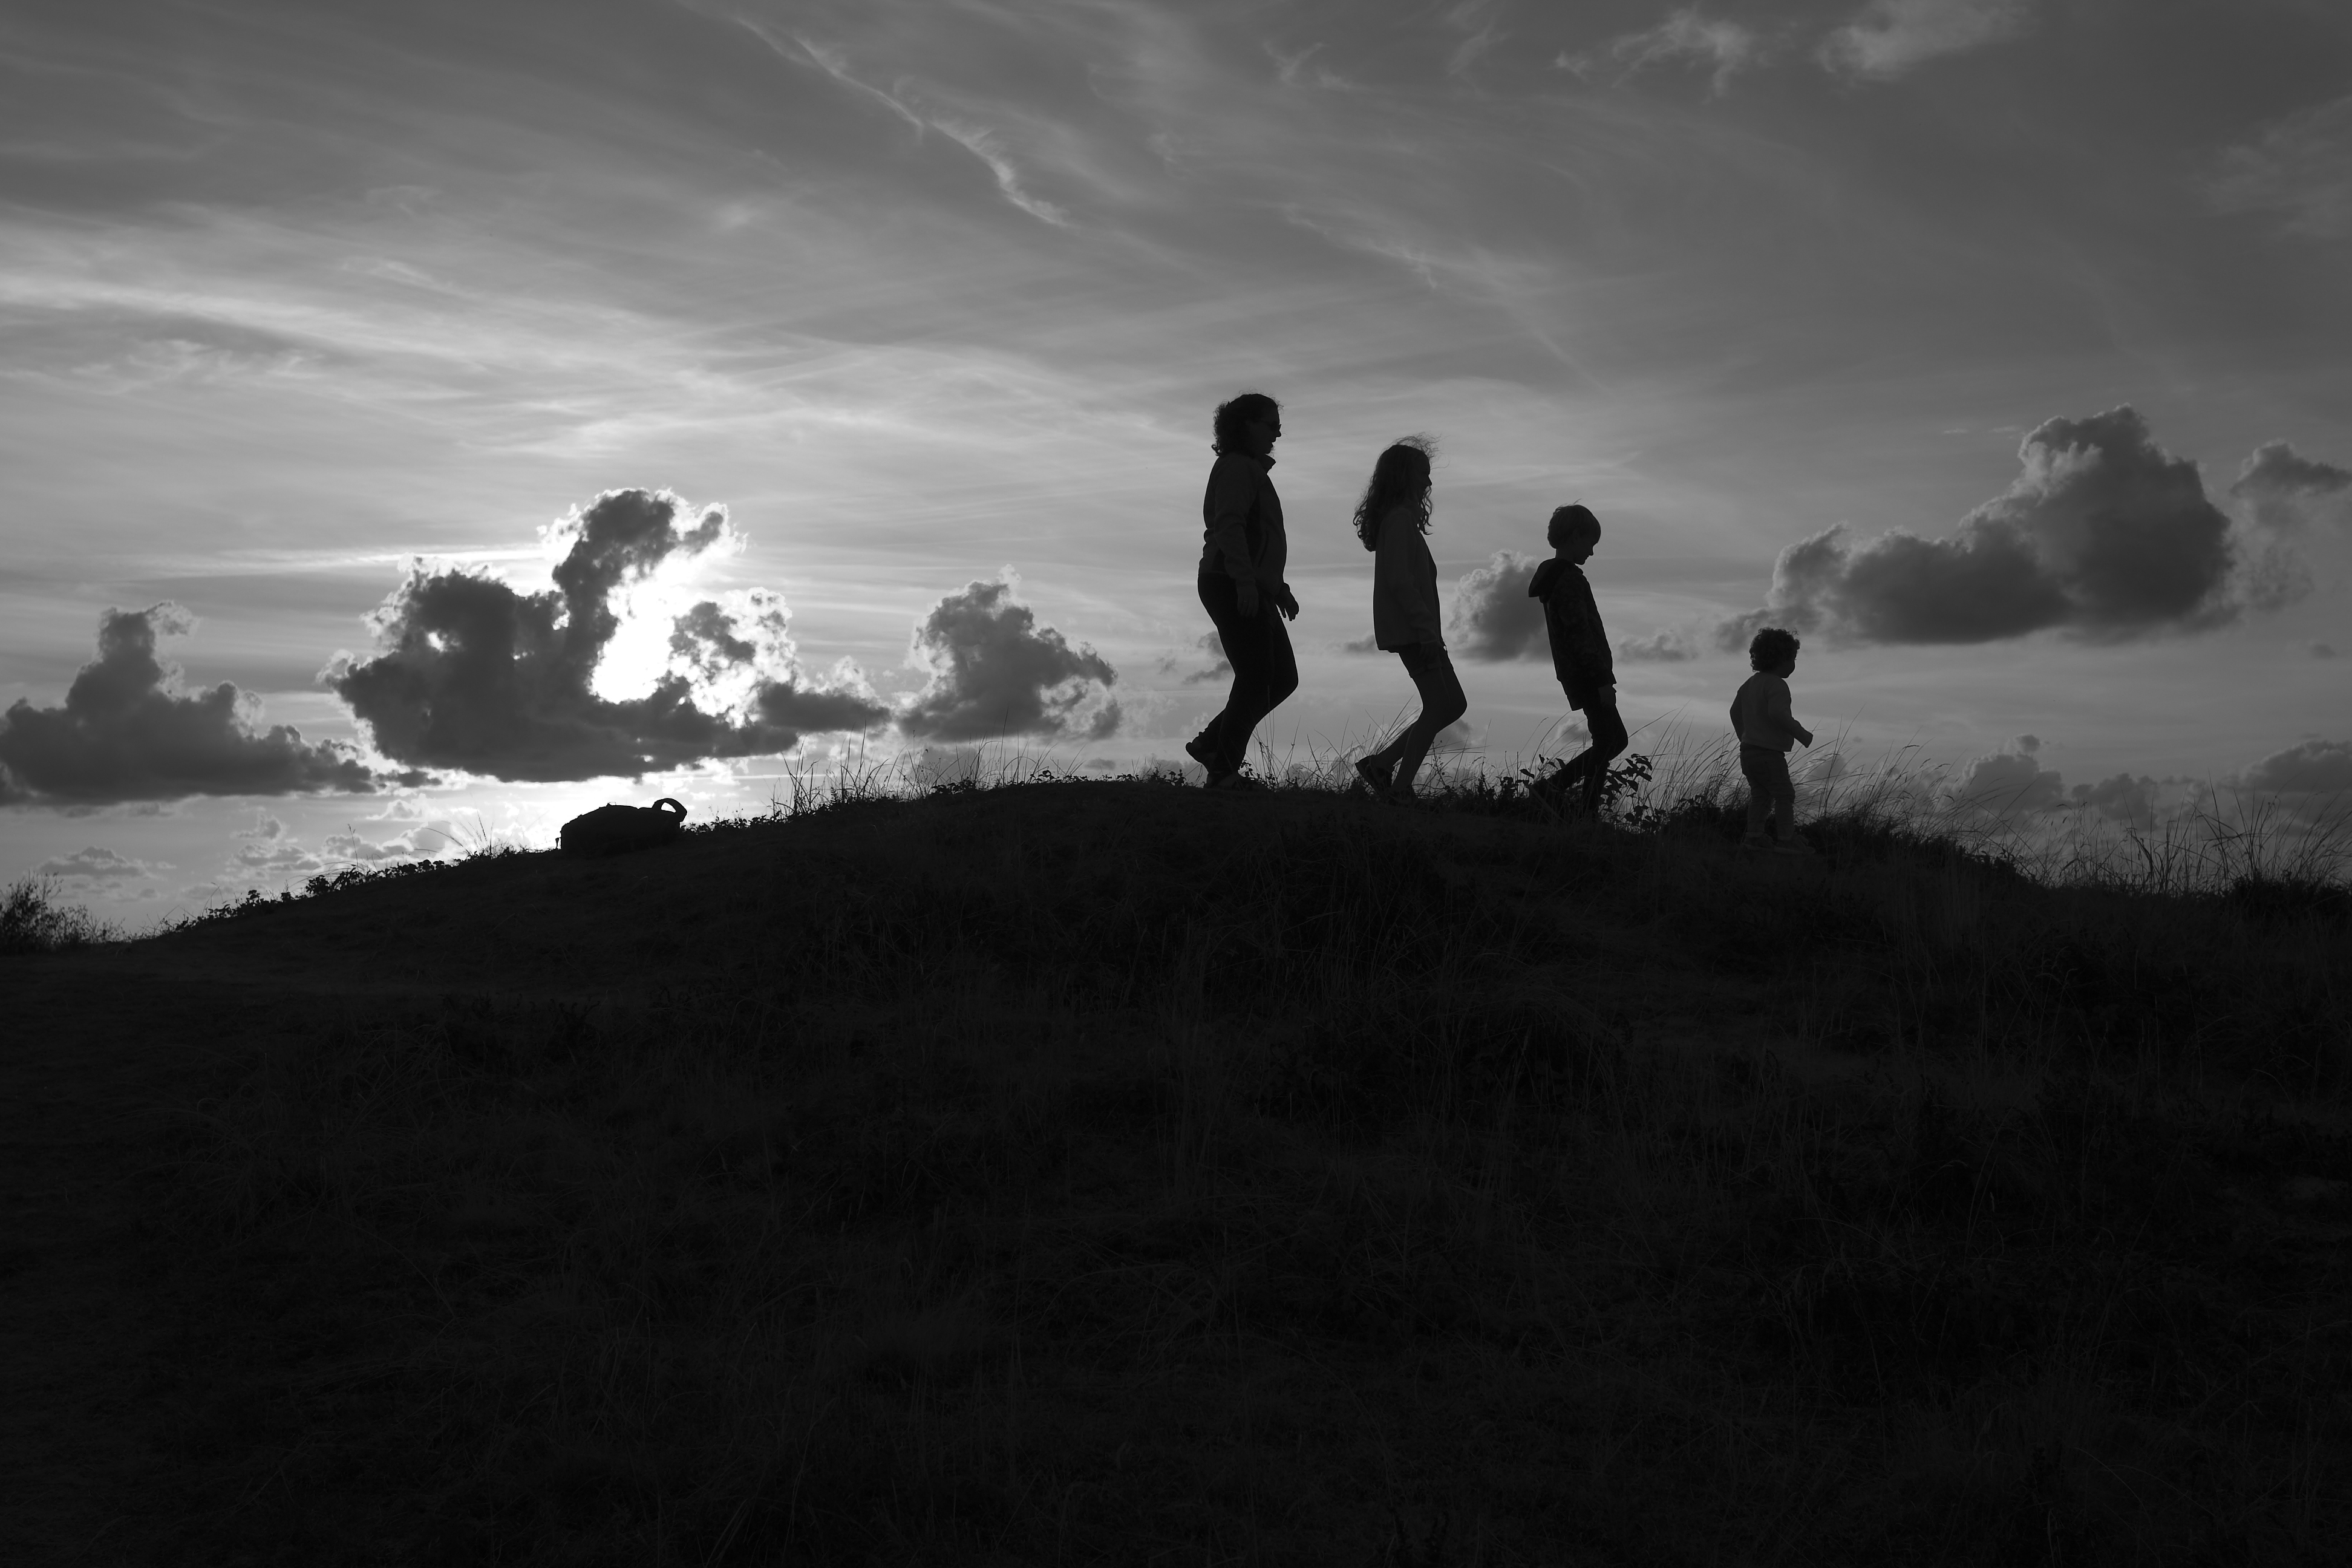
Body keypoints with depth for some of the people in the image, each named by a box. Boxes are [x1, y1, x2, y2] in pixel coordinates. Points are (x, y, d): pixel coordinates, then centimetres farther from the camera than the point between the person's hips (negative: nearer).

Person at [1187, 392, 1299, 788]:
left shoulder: (1251, 470, 24)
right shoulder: (1236, 468, -9)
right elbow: (1229, 526, -23)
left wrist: (1279, 588, 30)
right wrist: (1246, 581, -32)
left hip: (1253, 592, 10)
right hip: (1233, 588, -10)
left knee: (1283, 678, 9)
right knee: (1256, 680, -10)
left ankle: (1211, 744, 12)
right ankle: (1224, 769, -4)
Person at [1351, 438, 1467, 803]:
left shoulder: (1398, 517, 19)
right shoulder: (1400, 519, -12)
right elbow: (1399, 581, -21)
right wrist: (1427, 630, -22)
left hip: (1411, 631, 10)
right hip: (1411, 630, -10)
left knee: (1453, 705, 10)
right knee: (1439, 707, -10)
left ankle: (1380, 764, 9)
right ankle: (1400, 788, -8)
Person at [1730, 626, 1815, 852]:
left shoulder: (1751, 683, 12)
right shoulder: (1777, 685, -17)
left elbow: (1735, 711, 22)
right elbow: (1777, 713, -31)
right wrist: (1802, 734, -21)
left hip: (1748, 751, 9)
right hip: (1769, 753, -9)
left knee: (1760, 795, 15)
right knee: (1784, 795, 0)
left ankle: (1754, 837, 13)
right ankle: (1786, 840, 2)